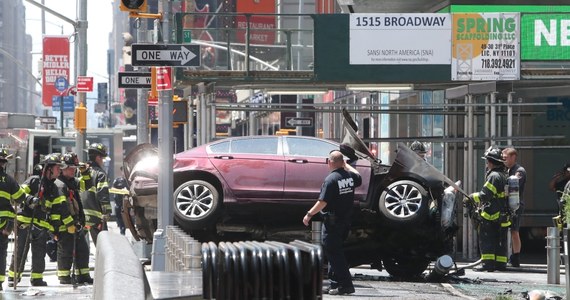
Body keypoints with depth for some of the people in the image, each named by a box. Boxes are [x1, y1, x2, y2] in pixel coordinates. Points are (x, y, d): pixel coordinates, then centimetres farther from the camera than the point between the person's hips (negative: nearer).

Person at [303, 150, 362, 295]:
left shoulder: (331, 179, -18)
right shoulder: (350, 176, 4)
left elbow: (322, 202, -21)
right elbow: (358, 178, 30)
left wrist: (309, 214, -11)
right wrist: (347, 165, 33)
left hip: (333, 221, -8)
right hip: (346, 220, 8)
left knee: (334, 253, -5)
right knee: (334, 252, 16)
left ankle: (346, 285, -10)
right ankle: (335, 284, 17)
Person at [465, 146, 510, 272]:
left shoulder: (494, 176, -16)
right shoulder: (503, 175, 16)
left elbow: (485, 195, -21)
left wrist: (472, 197, -7)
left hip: (491, 215, -9)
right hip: (502, 214, 9)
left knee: (486, 240, -7)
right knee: (500, 241, 12)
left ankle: (488, 263, -12)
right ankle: (501, 263, 13)